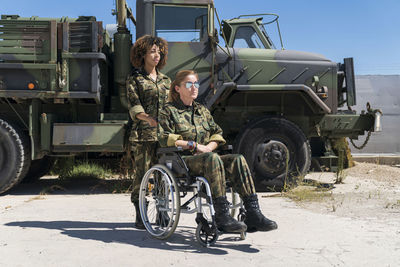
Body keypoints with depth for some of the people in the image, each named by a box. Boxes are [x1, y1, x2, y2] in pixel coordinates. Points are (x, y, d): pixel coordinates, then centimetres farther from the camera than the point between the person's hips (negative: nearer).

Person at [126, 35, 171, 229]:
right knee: (142, 172, -3)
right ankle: (140, 216, 9)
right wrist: (150, 119, -25)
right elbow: (134, 106, -7)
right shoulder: (134, 79, 5)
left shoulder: (165, 80, 20)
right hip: (143, 134, -4)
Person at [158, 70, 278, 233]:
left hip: (206, 157, 6)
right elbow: (164, 138, -7)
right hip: (182, 161, -5)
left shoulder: (202, 110, 24)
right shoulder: (169, 111, 6)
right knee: (213, 158, -37)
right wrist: (195, 146, -12)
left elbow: (218, 134, 20)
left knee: (238, 160, -23)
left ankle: (253, 215, -31)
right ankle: (222, 217, -40)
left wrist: (209, 147, -3)